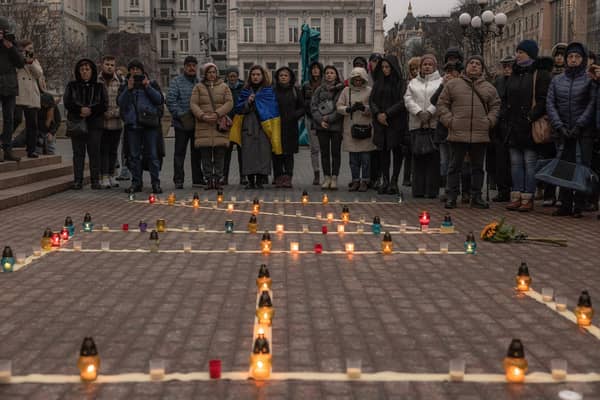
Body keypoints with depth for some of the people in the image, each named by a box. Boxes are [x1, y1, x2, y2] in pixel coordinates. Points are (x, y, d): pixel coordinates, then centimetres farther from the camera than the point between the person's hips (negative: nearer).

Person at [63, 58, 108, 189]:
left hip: (95, 124, 0)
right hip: (76, 123, 1)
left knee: (94, 152, -2)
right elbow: (67, 102, 1)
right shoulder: (72, 86, 12)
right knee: (78, 153, 0)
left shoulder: (99, 87, 10)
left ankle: (95, 180, 3)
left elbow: (104, 105, 1)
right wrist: (80, 109, -15)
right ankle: (78, 180, 3)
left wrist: (91, 110, -14)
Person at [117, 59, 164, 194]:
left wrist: (148, 87, -7)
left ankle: (156, 182, 1)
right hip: (132, 124, 2)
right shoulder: (125, 86, 14)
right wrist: (128, 89, -8)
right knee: (134, 155, 4)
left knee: (152, 155, -3)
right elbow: (120, 103, 2)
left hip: (150, 124, -2)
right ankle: (136, 182, 12)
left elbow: (160, 100, 0)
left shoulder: (152, 84, 11)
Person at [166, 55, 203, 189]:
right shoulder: (176, 82, 0)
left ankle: (198, 179, 18)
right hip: (182, 124, -4)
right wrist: (181, 115, -14)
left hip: (198, 123, 4)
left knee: (197, 152, 10)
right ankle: (178, 180, 4)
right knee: (180, 153, 0)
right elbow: (170, 101, -8)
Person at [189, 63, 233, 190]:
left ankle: (218, 180, 4)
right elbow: (193, 104, 2)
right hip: (203, 126, 0)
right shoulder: (198, 87, 11)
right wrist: (202, 116, -14)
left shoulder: (224, 87, 12)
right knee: (205, 156, 0)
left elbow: (229, 103, 2)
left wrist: (217, 114, -13)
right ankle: (209, 180, 7)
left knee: (220, 155, -2)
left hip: (220, 125, 0)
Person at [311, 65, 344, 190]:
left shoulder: (342, 89, -1)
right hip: (322, 125, 3)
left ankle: (334, 178, 6)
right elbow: (313, 106, 6)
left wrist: (330, 118, -11)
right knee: (324, 152, 6)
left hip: (336, 125, -3)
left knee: (336, 152, 1)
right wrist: (320, 120, -6)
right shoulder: (320, 89, 11)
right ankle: (327, 177, 11)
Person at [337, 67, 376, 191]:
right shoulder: (346, 90, 10)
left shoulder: (369, 91, 2)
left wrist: (364, 108, -19)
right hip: (350, 127, 2)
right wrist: (349, 109, -13)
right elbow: (339, 106, 5)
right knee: (353, 157, 7)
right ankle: (355, 180, 16)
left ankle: (364, 181, 8)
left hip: (365, 127, -2)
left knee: (365, 157, 0)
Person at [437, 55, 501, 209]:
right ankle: (451, 196, 9)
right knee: (455, 166, 2)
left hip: (480, 134, 2)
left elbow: (495, 106, 16)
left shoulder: (489, 88, 13)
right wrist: (449, 120, -4)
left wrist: (489, 121, 1)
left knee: (478, 167, 8)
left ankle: (476, 197, 16)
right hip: (458, 133, -2)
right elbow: (442, 104, 6)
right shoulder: (452, 84, 6)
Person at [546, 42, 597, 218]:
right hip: (563, 132, 3)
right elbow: (550, 104, 6)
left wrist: (579, 126, -13)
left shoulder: (589, 79, 3)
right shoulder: (557, 80, 12)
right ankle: (565, 204, 8)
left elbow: (592, 104, -5)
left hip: (584, 131, -3)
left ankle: (579, 205, -2)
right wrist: (560, 126, -5)